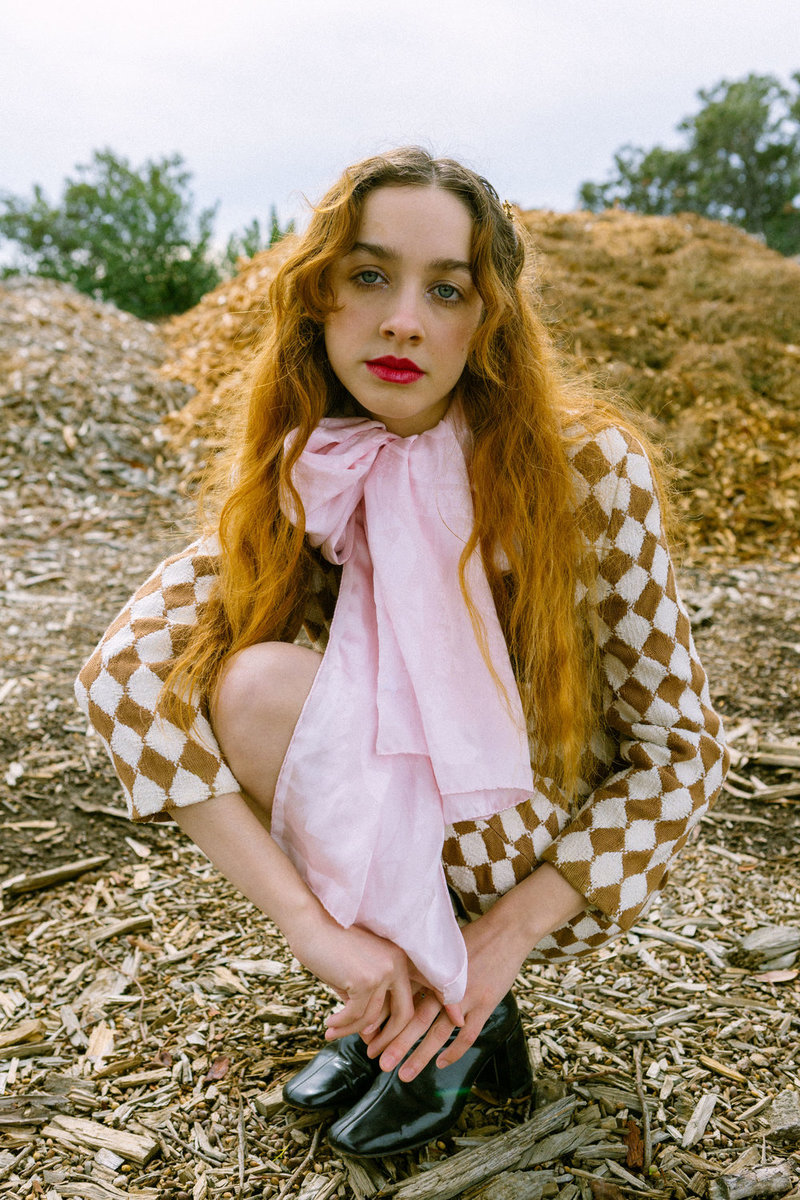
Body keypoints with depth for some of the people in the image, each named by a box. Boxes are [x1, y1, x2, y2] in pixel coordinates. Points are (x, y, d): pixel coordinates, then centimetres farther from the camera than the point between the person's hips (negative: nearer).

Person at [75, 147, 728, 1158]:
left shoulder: (588, 468, -20)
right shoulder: (295, 480, -10)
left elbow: (680, 749, -13)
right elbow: (122, 672, -23)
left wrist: (506, 938, -21)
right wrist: (311, 924, -32)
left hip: (568, 872, -4)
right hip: (396, 859, 4)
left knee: (269, 691, -25)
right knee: (254, 678, -23)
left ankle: (459, 1015, -4)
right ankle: (404, 994, 0)